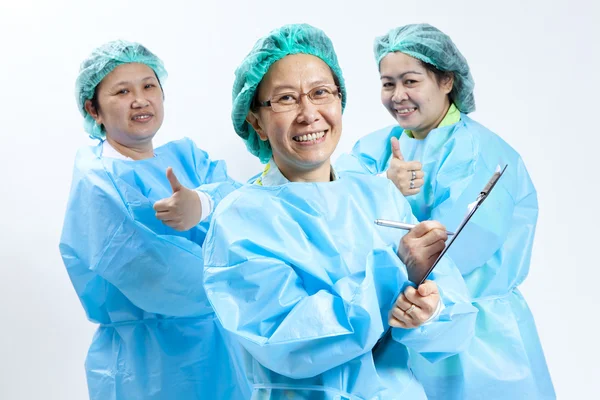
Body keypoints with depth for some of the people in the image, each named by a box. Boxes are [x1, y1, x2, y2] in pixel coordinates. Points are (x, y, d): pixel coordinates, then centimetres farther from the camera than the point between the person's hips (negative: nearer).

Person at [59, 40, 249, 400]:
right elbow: (152, 277, -24)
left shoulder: (186, 154, 5)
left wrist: (203, 205, -36)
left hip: (214, 348, 6)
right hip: (146, 366, -6)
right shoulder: (97, 182, -14)